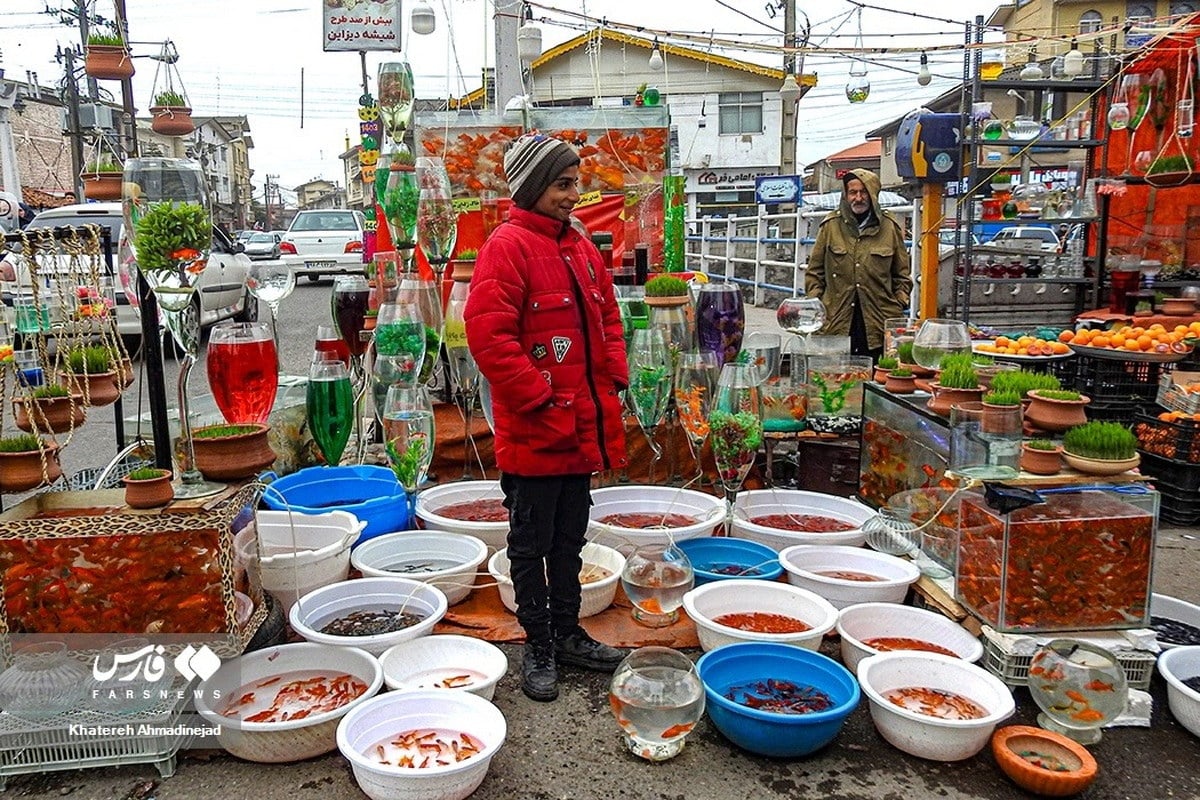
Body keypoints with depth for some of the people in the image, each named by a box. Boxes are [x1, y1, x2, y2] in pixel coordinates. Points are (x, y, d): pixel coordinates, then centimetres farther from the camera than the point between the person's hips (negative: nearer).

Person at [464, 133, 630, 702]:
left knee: (570, 538, 19)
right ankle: (539, 647, 22)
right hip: (533, 431, -8)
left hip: (583, 427, 8)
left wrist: (613, 379, 7)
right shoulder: (508, 246, -12)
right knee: (532, 543, 8)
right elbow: (488, 333, -21)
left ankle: (568, 634, 33)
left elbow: (608, 319, 21)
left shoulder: (581, 245, 13)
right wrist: (539, 397, -19)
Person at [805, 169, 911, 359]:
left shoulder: (889, 227, 8)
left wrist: (900, 304, 3)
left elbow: (902, 274, 15)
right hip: (837, 324, 0)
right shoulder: (831, 225, 7)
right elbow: (814, 271, 10)